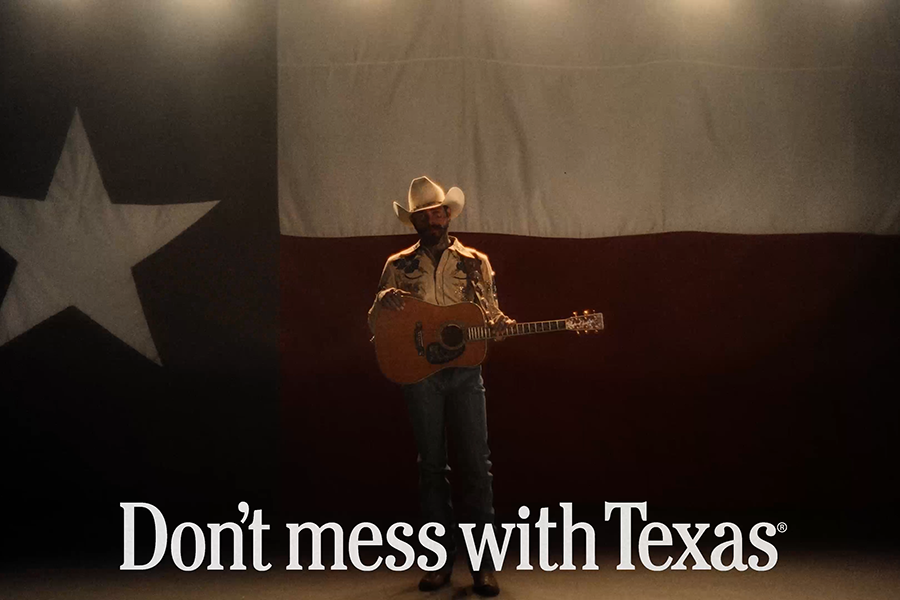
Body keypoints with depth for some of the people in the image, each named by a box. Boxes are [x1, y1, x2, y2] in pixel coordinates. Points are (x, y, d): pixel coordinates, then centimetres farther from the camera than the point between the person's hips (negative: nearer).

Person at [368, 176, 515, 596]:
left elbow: (490, 317, 12)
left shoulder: (475, 262, 9)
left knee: (476, 464, -4)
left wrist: (499, 325, -12)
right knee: (432, 464, 4)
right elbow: (375, 327, 8)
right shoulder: (399, 266, 9)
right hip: (418, 371, 1)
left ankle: (483, 563, 1)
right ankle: (441, 560, 12)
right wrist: (382, 301, -14)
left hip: (464, 370, 0)